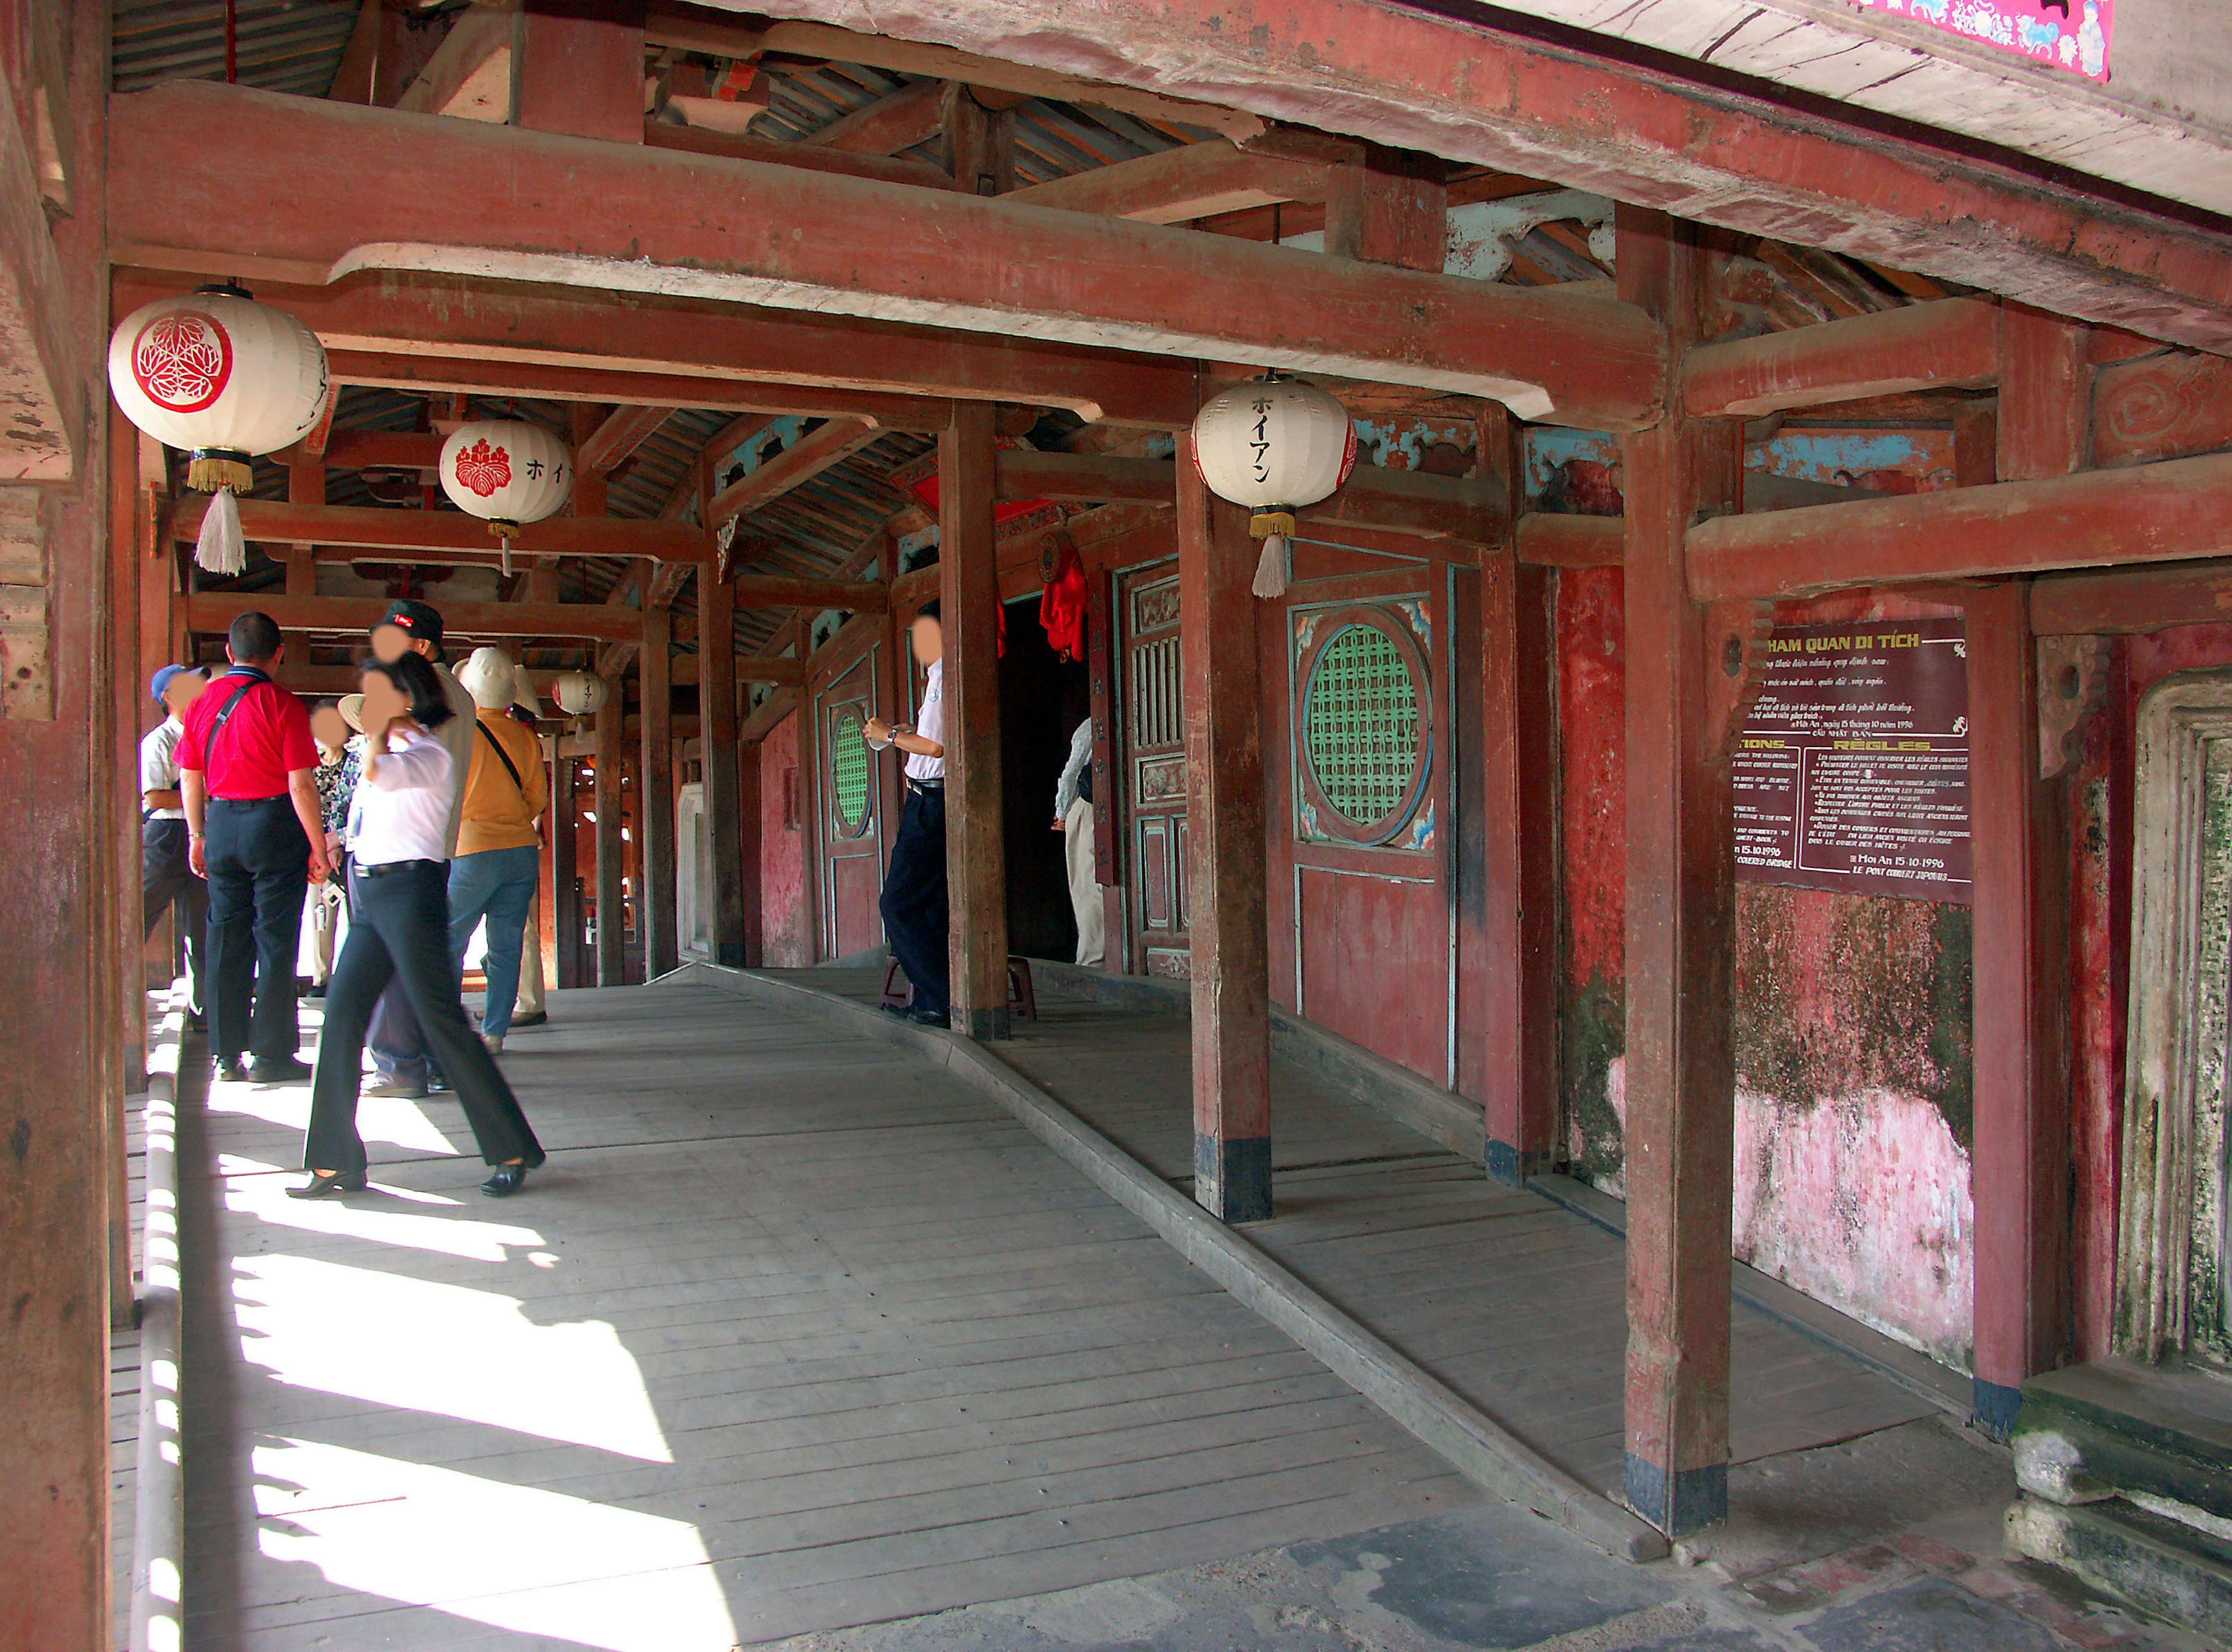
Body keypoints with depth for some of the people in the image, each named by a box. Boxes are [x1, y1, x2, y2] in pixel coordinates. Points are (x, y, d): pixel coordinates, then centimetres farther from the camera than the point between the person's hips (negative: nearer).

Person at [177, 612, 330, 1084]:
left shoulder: (202, 703, 6)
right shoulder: (281, 704, -10)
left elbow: (190, 781, 11)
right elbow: (301, 785, -13)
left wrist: (198, 837, 22)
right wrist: (318, 846, -7)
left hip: (221, 824, 5)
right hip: (274, 824, -5)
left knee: (226, 939, 11)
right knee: (275, 940, 1)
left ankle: (228, 1054, 15)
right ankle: (271, 1054, 4)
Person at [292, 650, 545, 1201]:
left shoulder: (429, 755, -10)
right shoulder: (392, 752, 19)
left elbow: (374, 772, -28)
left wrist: (381, 728, -15)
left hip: (409, 891, -9)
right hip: (372, 894, 9)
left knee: (443, 1024, -7)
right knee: (340, 1017, 4)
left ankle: (513, 1152, 2)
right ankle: (334, 1163, 10)